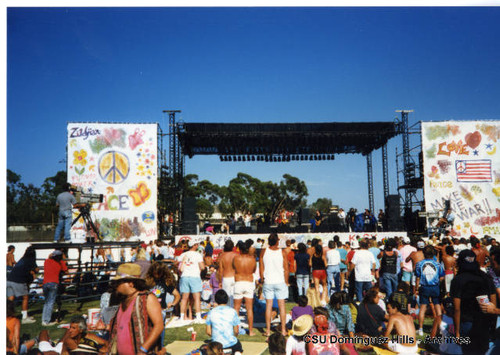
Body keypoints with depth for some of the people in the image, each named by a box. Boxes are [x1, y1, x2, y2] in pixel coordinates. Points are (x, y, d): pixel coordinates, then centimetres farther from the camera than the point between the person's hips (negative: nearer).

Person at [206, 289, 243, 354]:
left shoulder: (211, 313, -3)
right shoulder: (232, 311, -7)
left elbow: (208, 332, 0)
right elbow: (236, 331, -2)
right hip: (231, 343, -2)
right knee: (238, 349, 31)